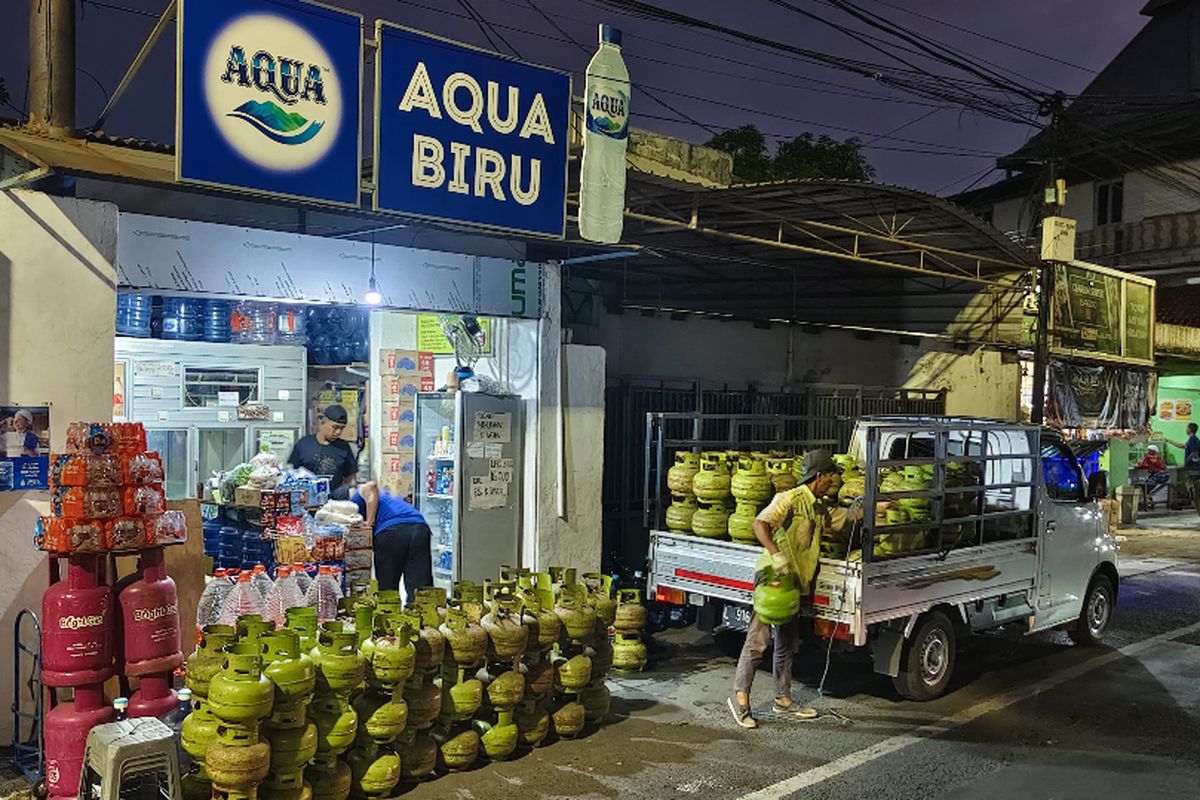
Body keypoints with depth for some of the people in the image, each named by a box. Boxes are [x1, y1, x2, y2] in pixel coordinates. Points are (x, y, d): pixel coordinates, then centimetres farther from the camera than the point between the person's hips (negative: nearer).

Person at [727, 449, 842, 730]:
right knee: (759, 639, -7)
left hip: (794, 581, 10)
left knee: (788, 643, 16)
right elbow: (760, 524, -23)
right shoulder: (791, 499, -13)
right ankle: (741, 696, 1)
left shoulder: (818, 508, 15)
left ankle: (783, 699, 26)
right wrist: (776, 554, -31)